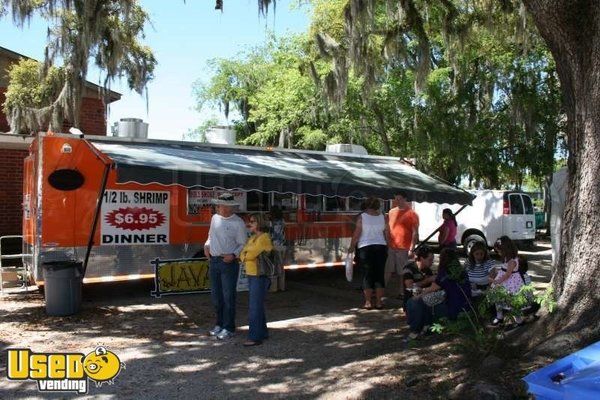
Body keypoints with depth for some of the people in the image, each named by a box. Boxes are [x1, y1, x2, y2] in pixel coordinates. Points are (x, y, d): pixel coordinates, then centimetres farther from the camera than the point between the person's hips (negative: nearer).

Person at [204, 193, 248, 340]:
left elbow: (242, 244, -6)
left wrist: (233, 255, -20)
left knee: (228, 296, -1)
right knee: (216, 295, 13)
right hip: (213, 261, 6)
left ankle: (228, 328, 10)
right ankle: (219, 324, 28)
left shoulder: (238, 223, -9)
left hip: (229, 263, -6)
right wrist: (207, 245, 3)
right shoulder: (215, 218, 8)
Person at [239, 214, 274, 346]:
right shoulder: (252, 238, 15)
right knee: (256, 305, 15)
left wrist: (246, 255, 2)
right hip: (252, 275, 9)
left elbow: (251, 254, -17)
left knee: (255, 306, -7)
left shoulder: (264, 238, -14)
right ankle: (262, 332, 25)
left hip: (260, 276, -9)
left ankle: (255, 337, -1)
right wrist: (249, 256, -10)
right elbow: (242, 256, 8)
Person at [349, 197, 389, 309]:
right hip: (381, 247, 2)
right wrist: (386, 246, 17)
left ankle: (368, 302, 5)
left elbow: (357, 234, -5)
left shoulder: (362, 217, -4)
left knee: (367, 275, 4)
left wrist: (352, 246, 6)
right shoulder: (383, 217, 4)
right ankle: (378, 302, 10)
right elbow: (386, 234, 6)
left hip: (365, 247, -2)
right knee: (379, 274, 8)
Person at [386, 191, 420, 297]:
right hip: (390, 248, 5)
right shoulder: (391, 212, 14)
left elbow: (415, 233, -8)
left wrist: (411, 249, -15)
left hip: (404, 249, -5)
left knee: (403, 273, 1)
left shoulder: (411, 214, -4)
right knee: (386, 272, 8)